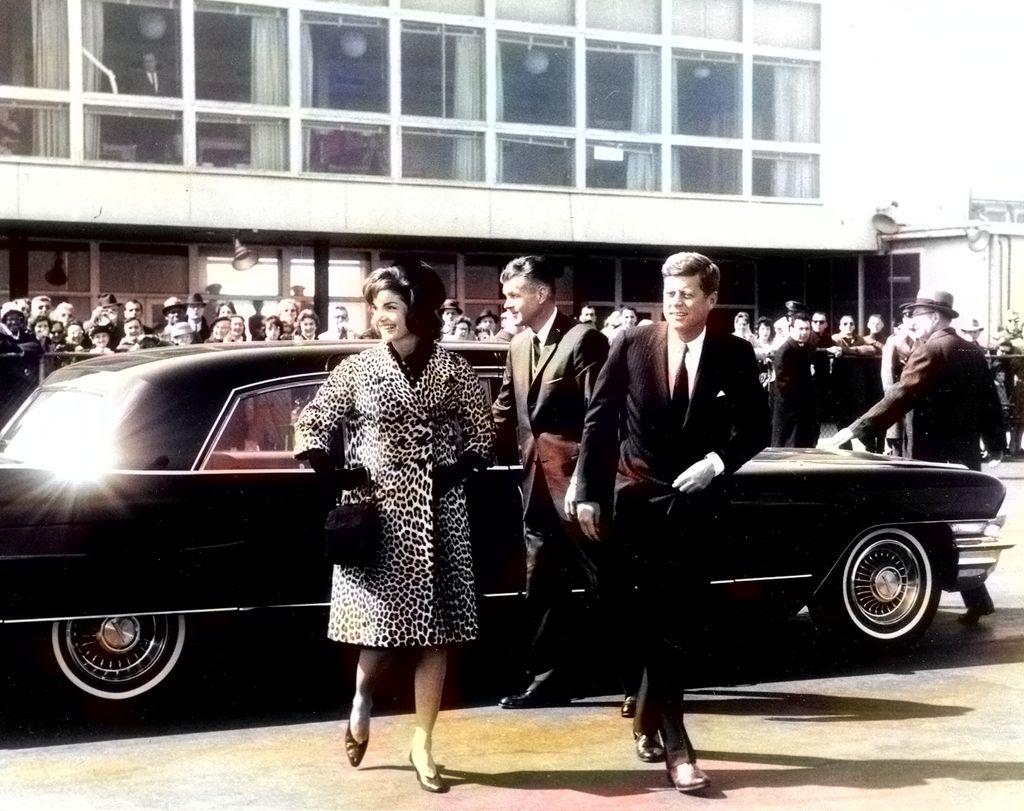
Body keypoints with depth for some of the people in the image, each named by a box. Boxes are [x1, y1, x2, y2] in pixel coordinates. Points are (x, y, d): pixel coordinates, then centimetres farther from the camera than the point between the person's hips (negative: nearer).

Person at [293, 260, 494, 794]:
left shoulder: (454, 371, 4)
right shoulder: (357, 369, 2)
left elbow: (483, 437, 10)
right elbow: (310, 428, 6)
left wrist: (455, 472, -7)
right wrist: (341, 477, -7)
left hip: (438, 515, 1)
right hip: (377, 512, -1)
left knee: (435, 631, 3)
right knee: (379, 624, -2)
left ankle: (423, 744, 15)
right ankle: (361, 697, 31)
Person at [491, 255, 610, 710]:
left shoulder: (583, 340, -10)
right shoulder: (518, 346, 13)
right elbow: (506, 412, 18)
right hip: (537, 483, 7)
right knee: (543, 588, 10)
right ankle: (548, 680, 19)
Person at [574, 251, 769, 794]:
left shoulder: (734, 355, -2)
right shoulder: (631, 345, -3)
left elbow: (757, 427, 3)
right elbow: (599, 421, -1)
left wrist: (717, 461, -14)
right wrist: (588, 494, -5)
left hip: (696, 500, 1)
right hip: (639, 497, -1)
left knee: (677, 618, 6)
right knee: (659, 620, -2)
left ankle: (649, 718, 27)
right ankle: (674, 743, 0)